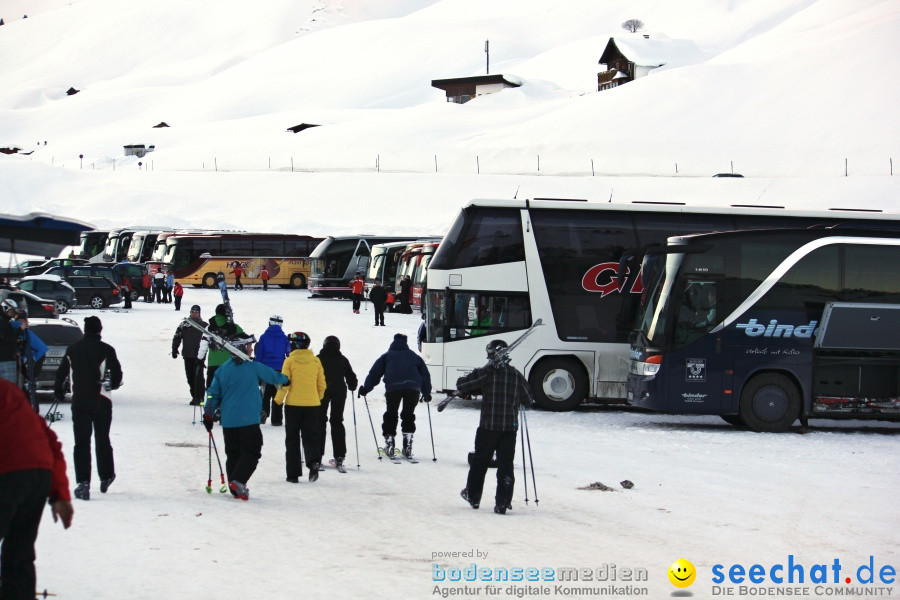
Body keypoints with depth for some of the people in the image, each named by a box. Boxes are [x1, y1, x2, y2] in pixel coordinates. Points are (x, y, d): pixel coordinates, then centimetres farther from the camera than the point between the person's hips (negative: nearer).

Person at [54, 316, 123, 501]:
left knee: (81, 442, 0)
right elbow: (117, 374, -8)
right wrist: (112, 385, 15)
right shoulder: (106, 350, -6)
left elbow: (61, 373, 9)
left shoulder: (72, 349, 3)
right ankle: (106, 477, 27)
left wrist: (58, 390, 27)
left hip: (79, 402, 1)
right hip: (101, 402, -1)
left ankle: (83, 483, -11)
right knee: (103, 440, 16)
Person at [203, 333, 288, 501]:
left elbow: (213, 393, 9)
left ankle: (235, 488, 11)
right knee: (251, 453, -3)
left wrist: (208, 415, 17)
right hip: (249, 420, -5)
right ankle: (238, 481, -22)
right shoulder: (254, 367, -4)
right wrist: (285, 380, 34)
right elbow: (274, 377, 11)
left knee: (233, 454, 13)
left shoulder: (223, 369, 7)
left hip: (228, 422, 5)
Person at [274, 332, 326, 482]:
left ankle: (293, 474, 7)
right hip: (312, 405, 2)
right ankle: (314, 461, -21)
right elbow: (321, 385, 8)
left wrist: (278, 400, 6)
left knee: (292, 439, 8)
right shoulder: (316, 361, 3)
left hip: (293, 405, -2)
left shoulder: (290, 361, -7)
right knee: (310, 437, 8)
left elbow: (284, 384, -9)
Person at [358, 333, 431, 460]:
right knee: (408, 415, 13)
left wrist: (365, 388, 17)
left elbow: (375, 372, 15)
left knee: (391, 414, 11)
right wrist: (426, 393, 37)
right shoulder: (414, 357, 28)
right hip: (413, 388, 2)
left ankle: (389, 443, 5)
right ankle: (408, 446, 7)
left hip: (393, 387, -2)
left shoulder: (387, 356, 22)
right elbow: (425, 375, 30)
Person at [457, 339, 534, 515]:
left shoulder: (485, 373, -7)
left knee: (479, 461, 15)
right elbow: (528, 400, 11)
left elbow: (461, 385, -5)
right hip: (510, 428, 2)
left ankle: (473, 495, 27)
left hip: (488, 427, -2)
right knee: (506, 464, 4)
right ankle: (502, 503, -1)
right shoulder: (516, 374, 3)